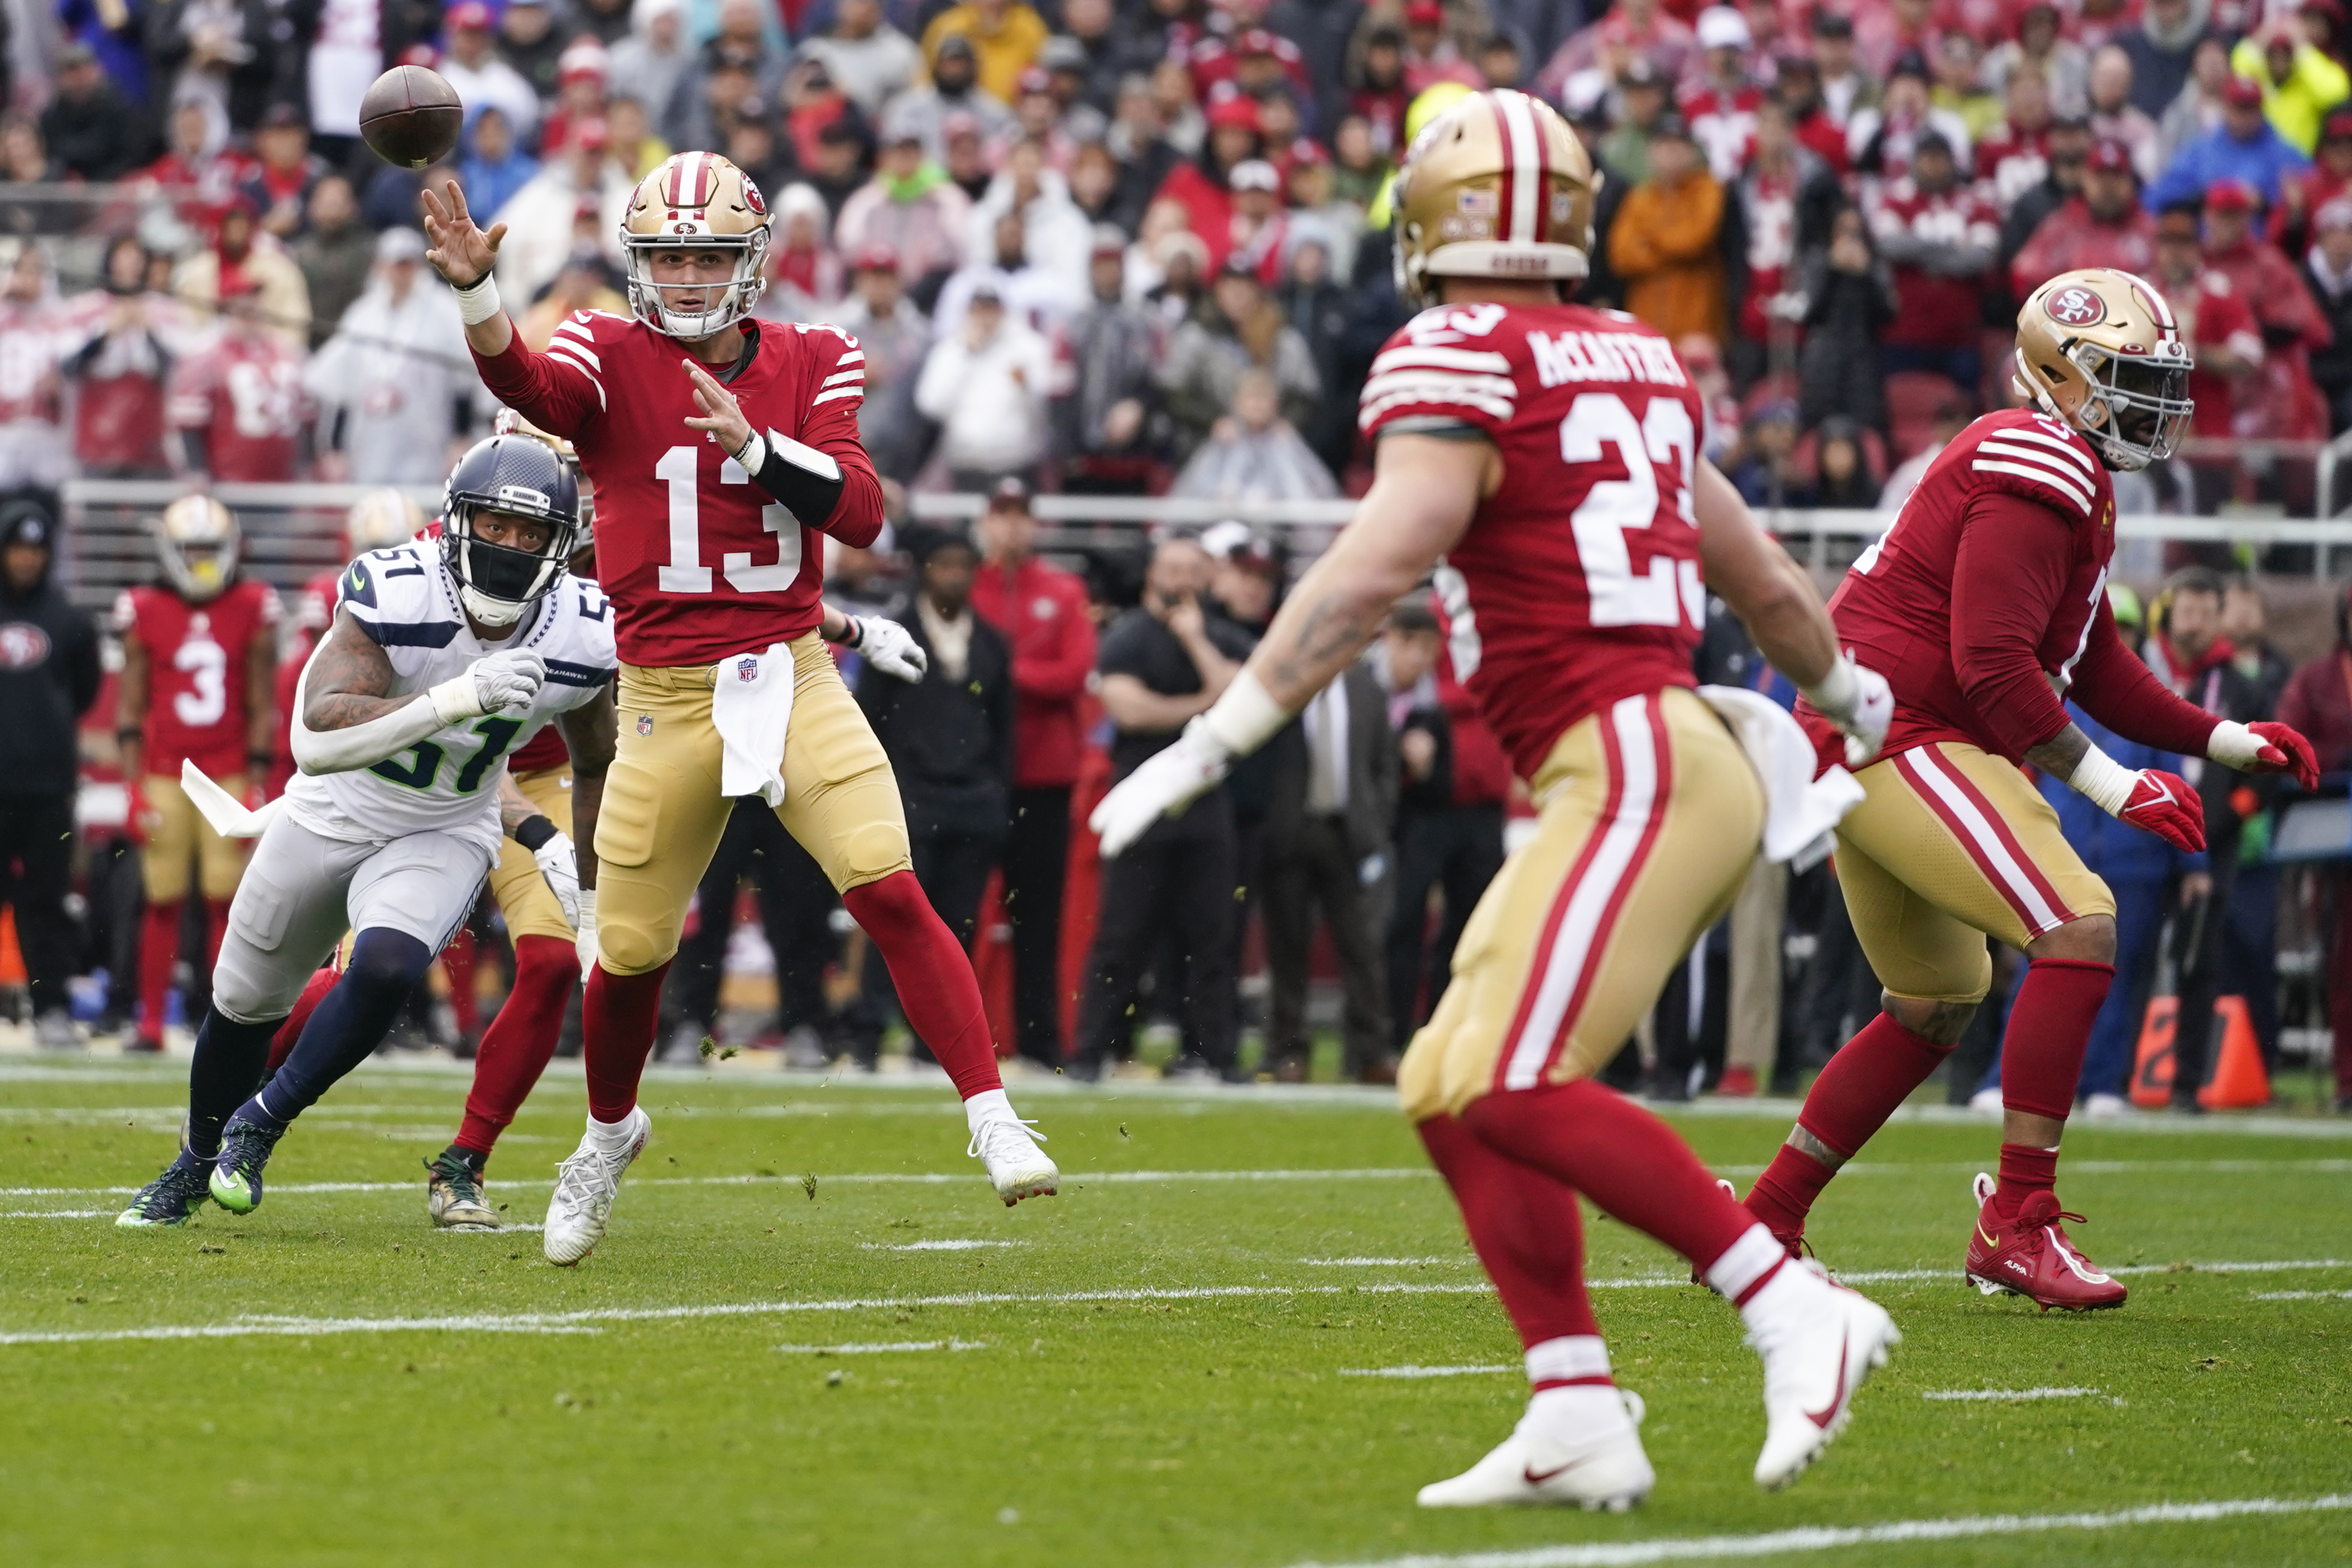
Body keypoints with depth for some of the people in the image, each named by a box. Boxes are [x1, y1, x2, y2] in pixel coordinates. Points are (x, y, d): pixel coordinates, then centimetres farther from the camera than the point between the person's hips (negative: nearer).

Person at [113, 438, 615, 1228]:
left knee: (386, 971, -28)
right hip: (332, 816, -1)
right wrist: (458, 699, -53)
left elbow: (595, 763, 4)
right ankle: (197, 1164, 43)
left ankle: (259, 1126, -4)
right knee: (245, 1001, 14)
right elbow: (316, 739, -42)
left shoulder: (579, 640, -18)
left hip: (445, 836, 1)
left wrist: (592, 898, 9)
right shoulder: (393, 594, -30)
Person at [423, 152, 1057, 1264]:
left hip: (792, 680, 1)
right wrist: (474, 290, -46)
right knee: (631, 951, 7)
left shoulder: (810, 365, 5)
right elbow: (529, 386, -26)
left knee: (891, 894, -16)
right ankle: (609, 1132, 35)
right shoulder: (612, 357, -2)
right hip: (667, 700, 0)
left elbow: (861, 513, -7)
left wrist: (755, 444, -22)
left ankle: (993, 1120, -13)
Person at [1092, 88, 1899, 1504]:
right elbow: (1762, 577, 29)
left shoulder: (1459, 363, -7)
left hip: (1634, 763, -9)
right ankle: (1578, 1426, 2)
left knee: (1510, 1090, -17)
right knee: (1452, 1093, 8)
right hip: (1642, 766, 9)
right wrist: (1850, 691, 48)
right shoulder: (1635, 364, 18)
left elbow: (1372, 575, -19)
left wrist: (1214, 742, -20)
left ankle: (1796, 1315, -17)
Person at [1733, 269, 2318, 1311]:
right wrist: (2110, 785, -18)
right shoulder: (2040, 474, -14)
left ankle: (1760, 1226, 27)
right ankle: (2016, 1224, -15)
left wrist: (2226, 743, 17)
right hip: (1903, 740, -11)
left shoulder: (2068, 482, 20)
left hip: (1858, 746, 11)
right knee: (2080, 930, -17)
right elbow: (1994, 666, -22)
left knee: (1934, 1008, 22)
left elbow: (2097, 667, 23)